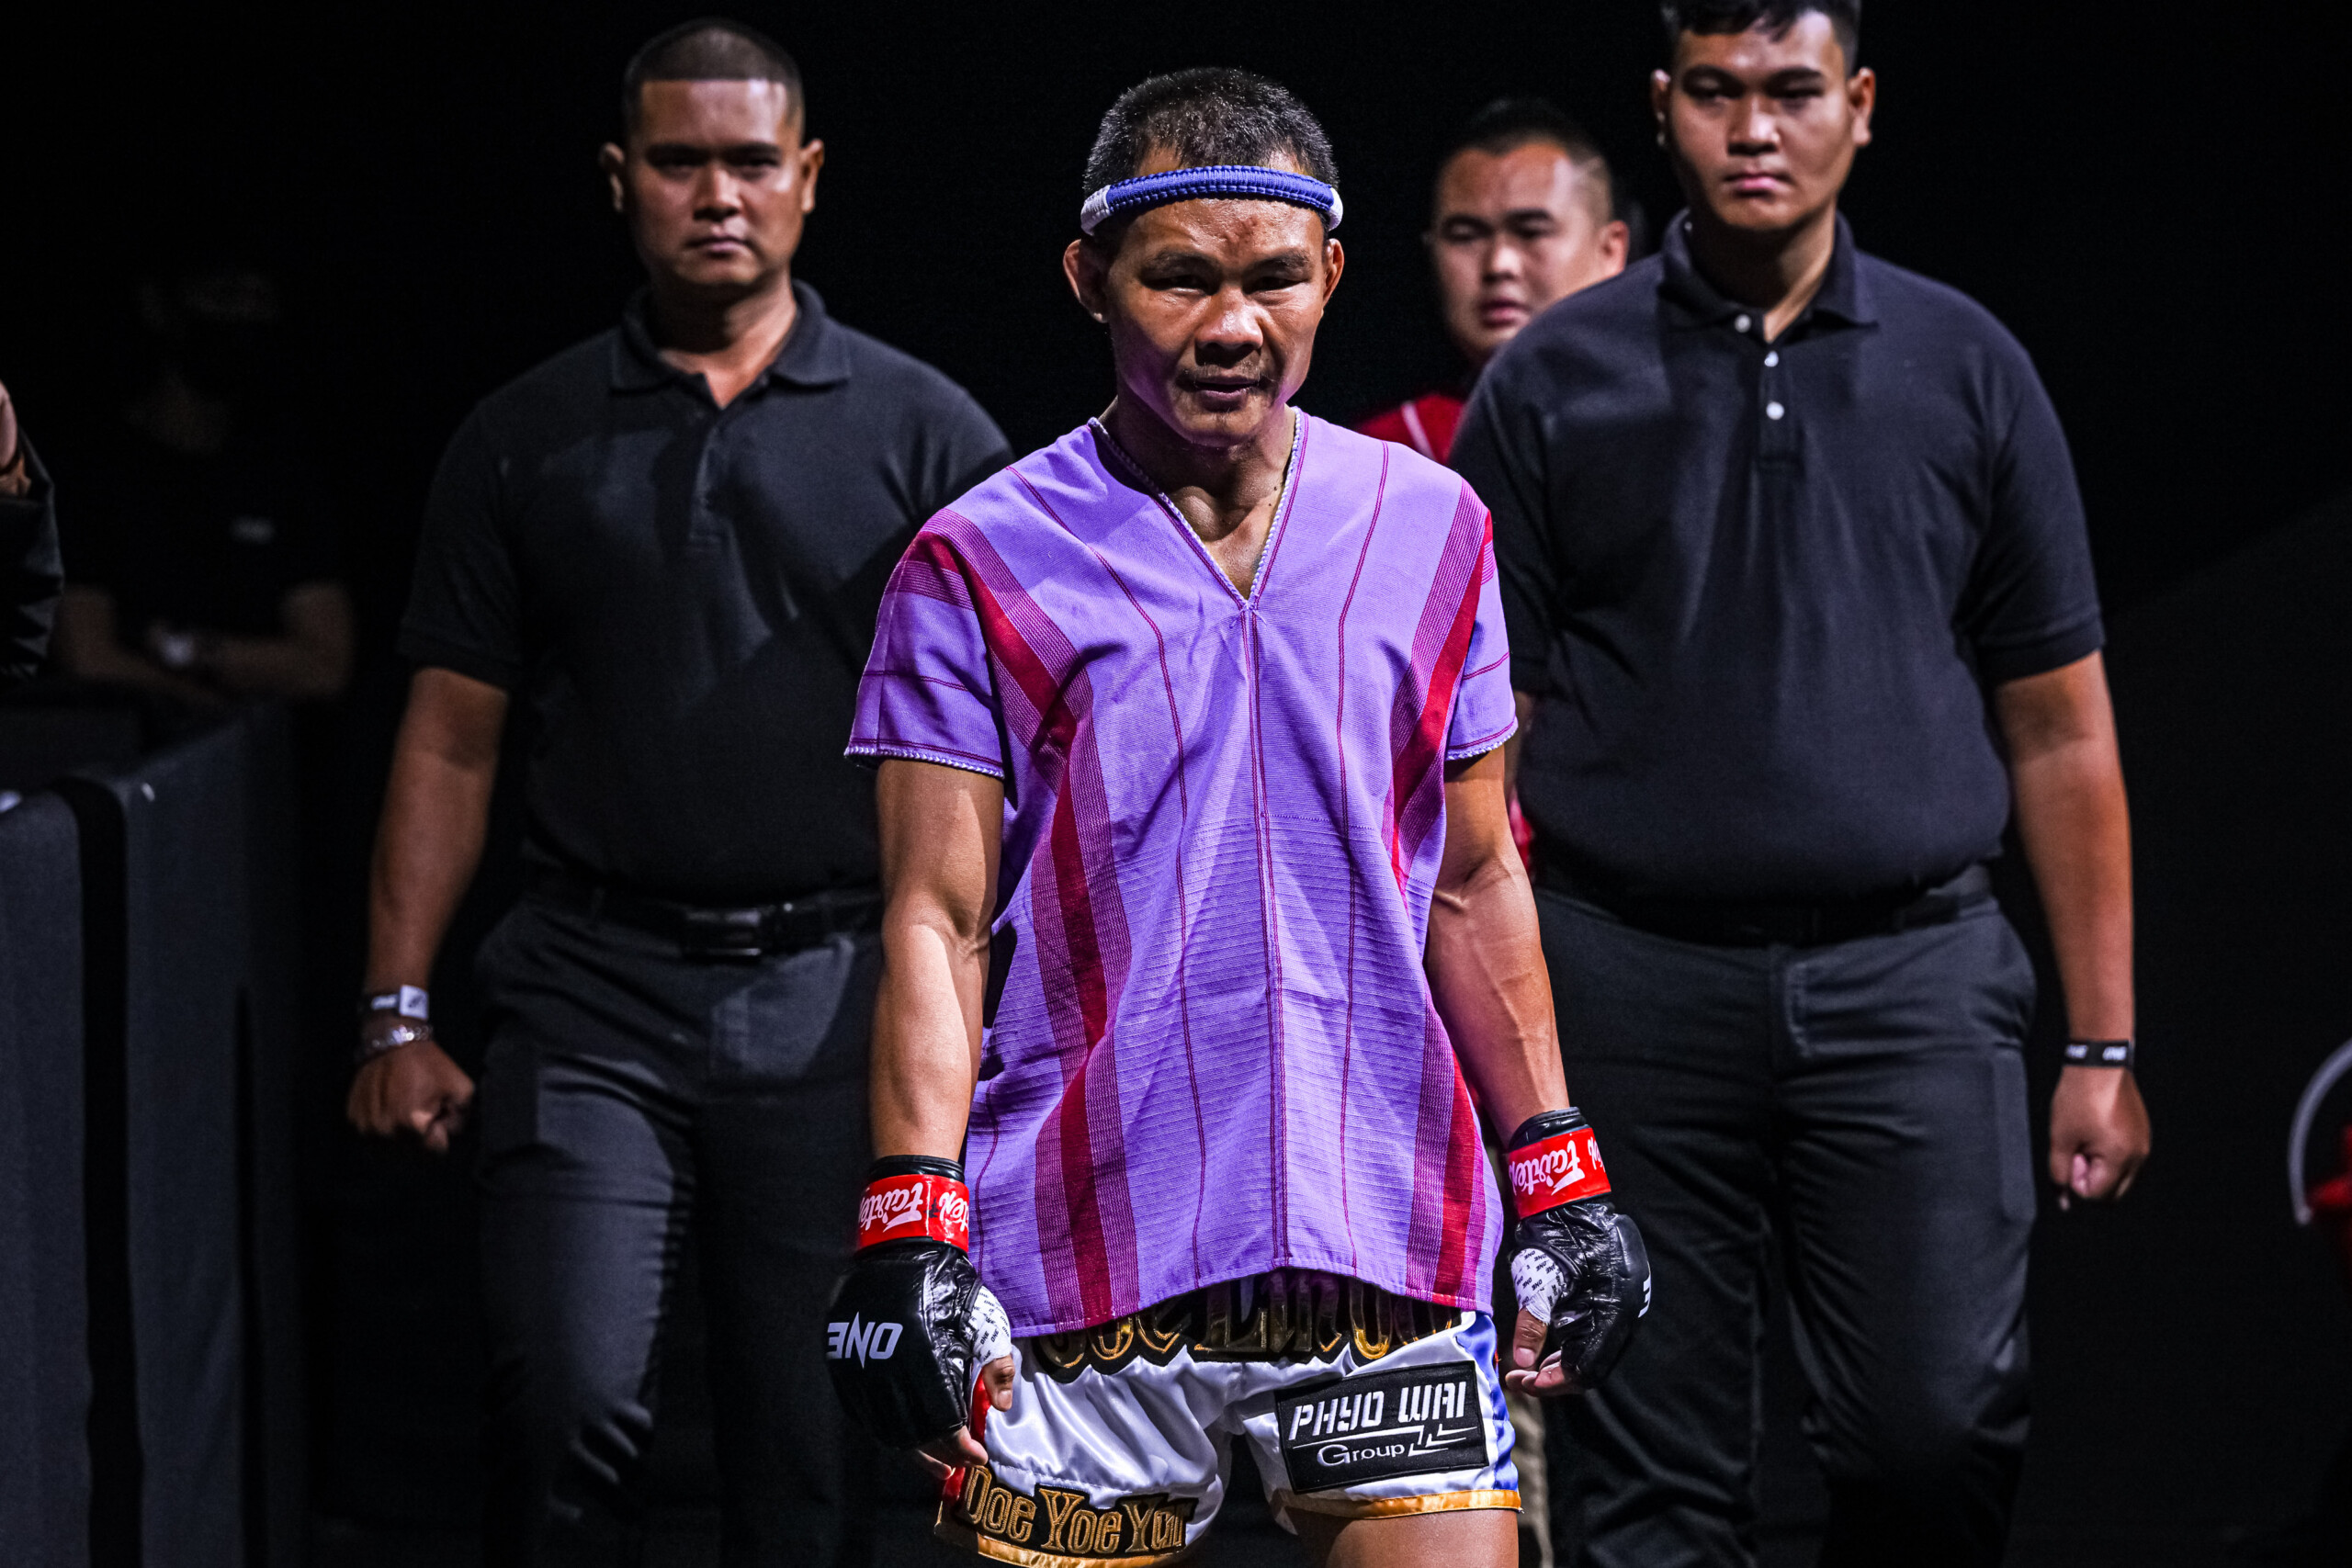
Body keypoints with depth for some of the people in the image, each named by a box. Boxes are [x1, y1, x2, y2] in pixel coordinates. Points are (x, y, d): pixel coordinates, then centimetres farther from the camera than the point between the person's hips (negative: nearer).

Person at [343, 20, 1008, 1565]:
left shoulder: (925, 434, 5)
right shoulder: (527, 440, 9)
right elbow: (451, 742, 10)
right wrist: (398, 1013, 3)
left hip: (832, 991, 0)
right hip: (594, 989, 0)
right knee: (568, 1395, -14)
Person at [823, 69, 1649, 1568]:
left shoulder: (1431, 530, 12)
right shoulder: (980, 568, 2)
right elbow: (937, 923, -1)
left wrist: (1560, 1176, 14)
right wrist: (911, 1229, -11)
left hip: (1393, 1245, 2)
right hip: (1079, 1260, -2)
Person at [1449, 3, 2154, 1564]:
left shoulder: (1968, 369, 8)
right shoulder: (1555, 385, 6)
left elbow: (2060, 732, 10)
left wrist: (2103, 1044, 5)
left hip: (1913, 980, 0)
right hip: (1637, 983, 0)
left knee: (1943, 1426, -9)